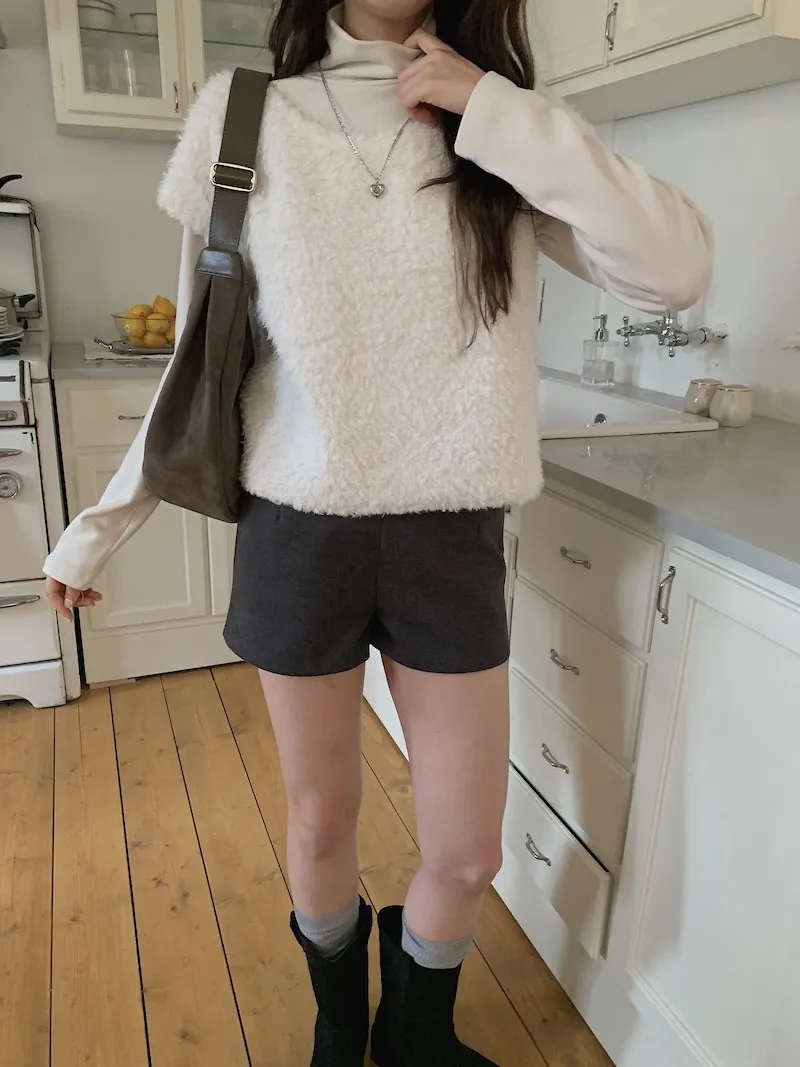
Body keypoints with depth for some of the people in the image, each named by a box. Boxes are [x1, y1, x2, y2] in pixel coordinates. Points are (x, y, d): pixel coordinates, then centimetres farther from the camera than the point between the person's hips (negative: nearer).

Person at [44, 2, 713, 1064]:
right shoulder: (245, 120, 1)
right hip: (298, 536, 0)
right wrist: (97, 526, 9)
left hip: (451, 541, 1)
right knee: (321, 825, 15)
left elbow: (677, 268, -9)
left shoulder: (500, 133, 3)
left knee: (467, 852, 10)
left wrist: (500, 116, -14)